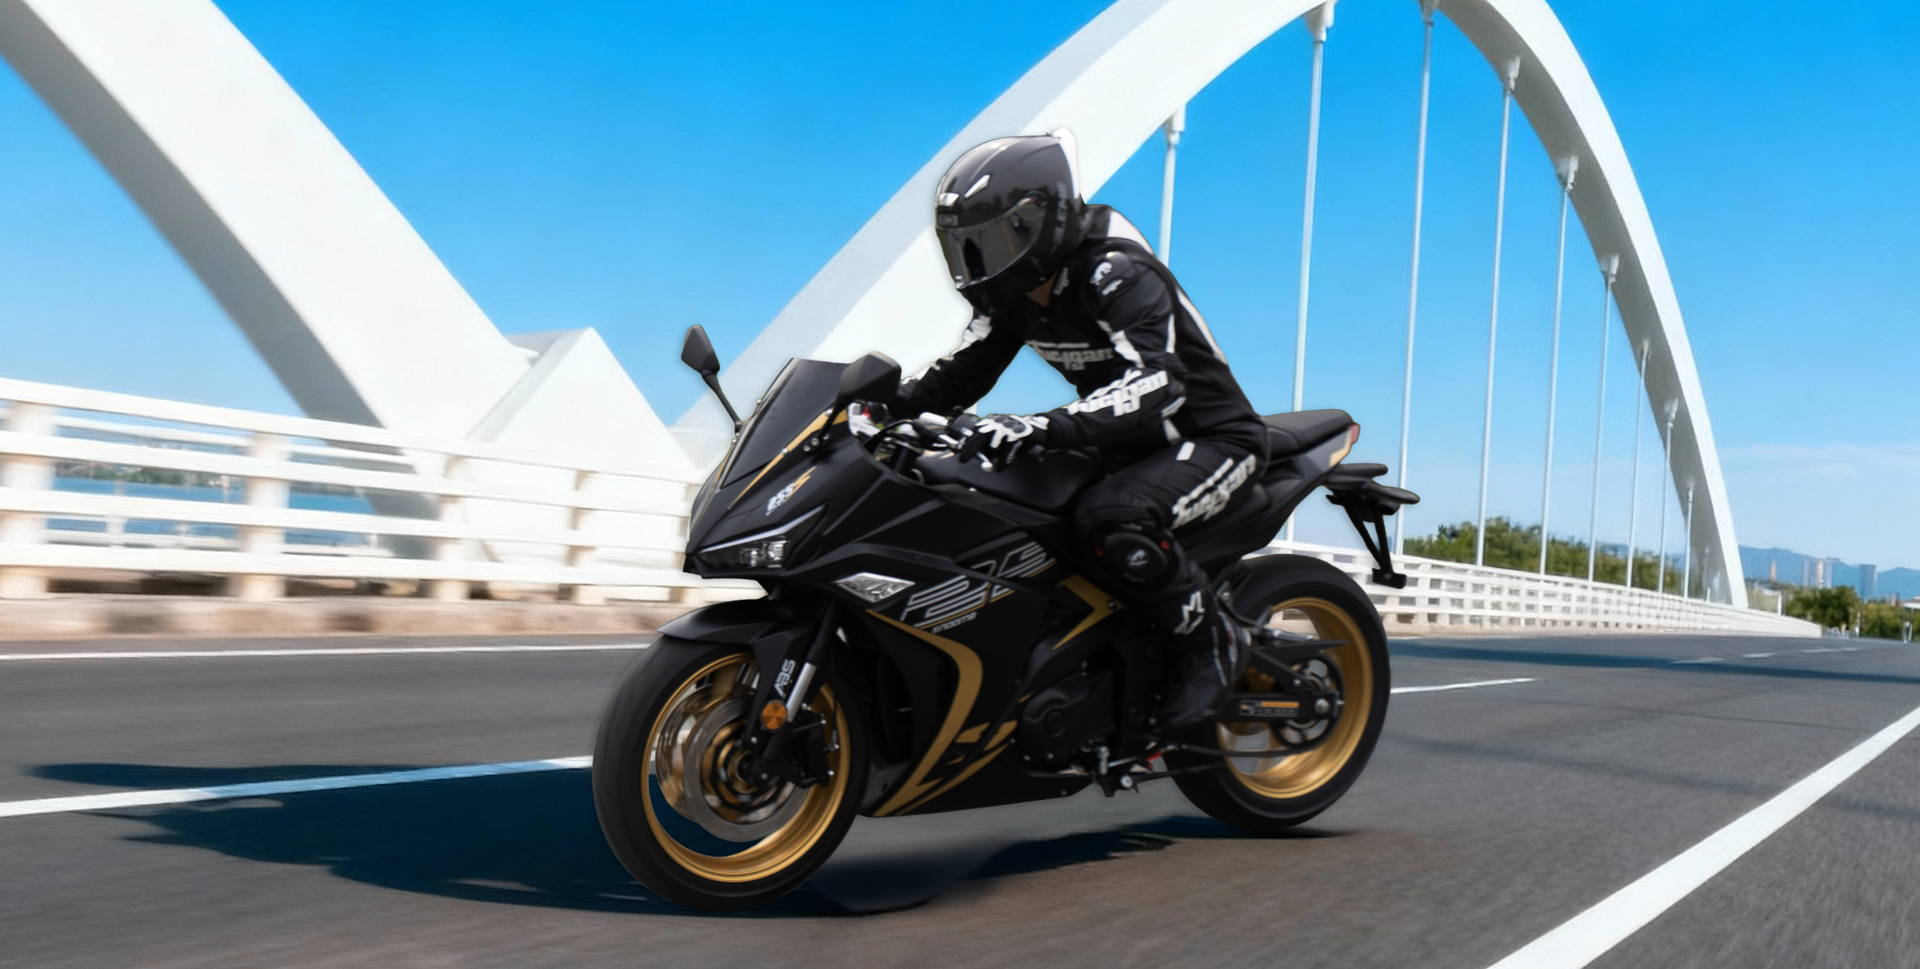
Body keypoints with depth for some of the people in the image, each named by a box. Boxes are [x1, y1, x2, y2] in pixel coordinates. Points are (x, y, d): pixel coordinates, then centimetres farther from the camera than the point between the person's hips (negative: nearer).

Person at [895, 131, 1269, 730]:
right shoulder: (1014, 293, 2)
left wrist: (1041, 429, -53)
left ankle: (1211, 639, -13)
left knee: (1109, 517, -38)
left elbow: (1157, 384, -39)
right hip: (1127, 447, 9)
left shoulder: (1117, 273, -25)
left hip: (1213, 440, -9)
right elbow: (962, 372, 6)